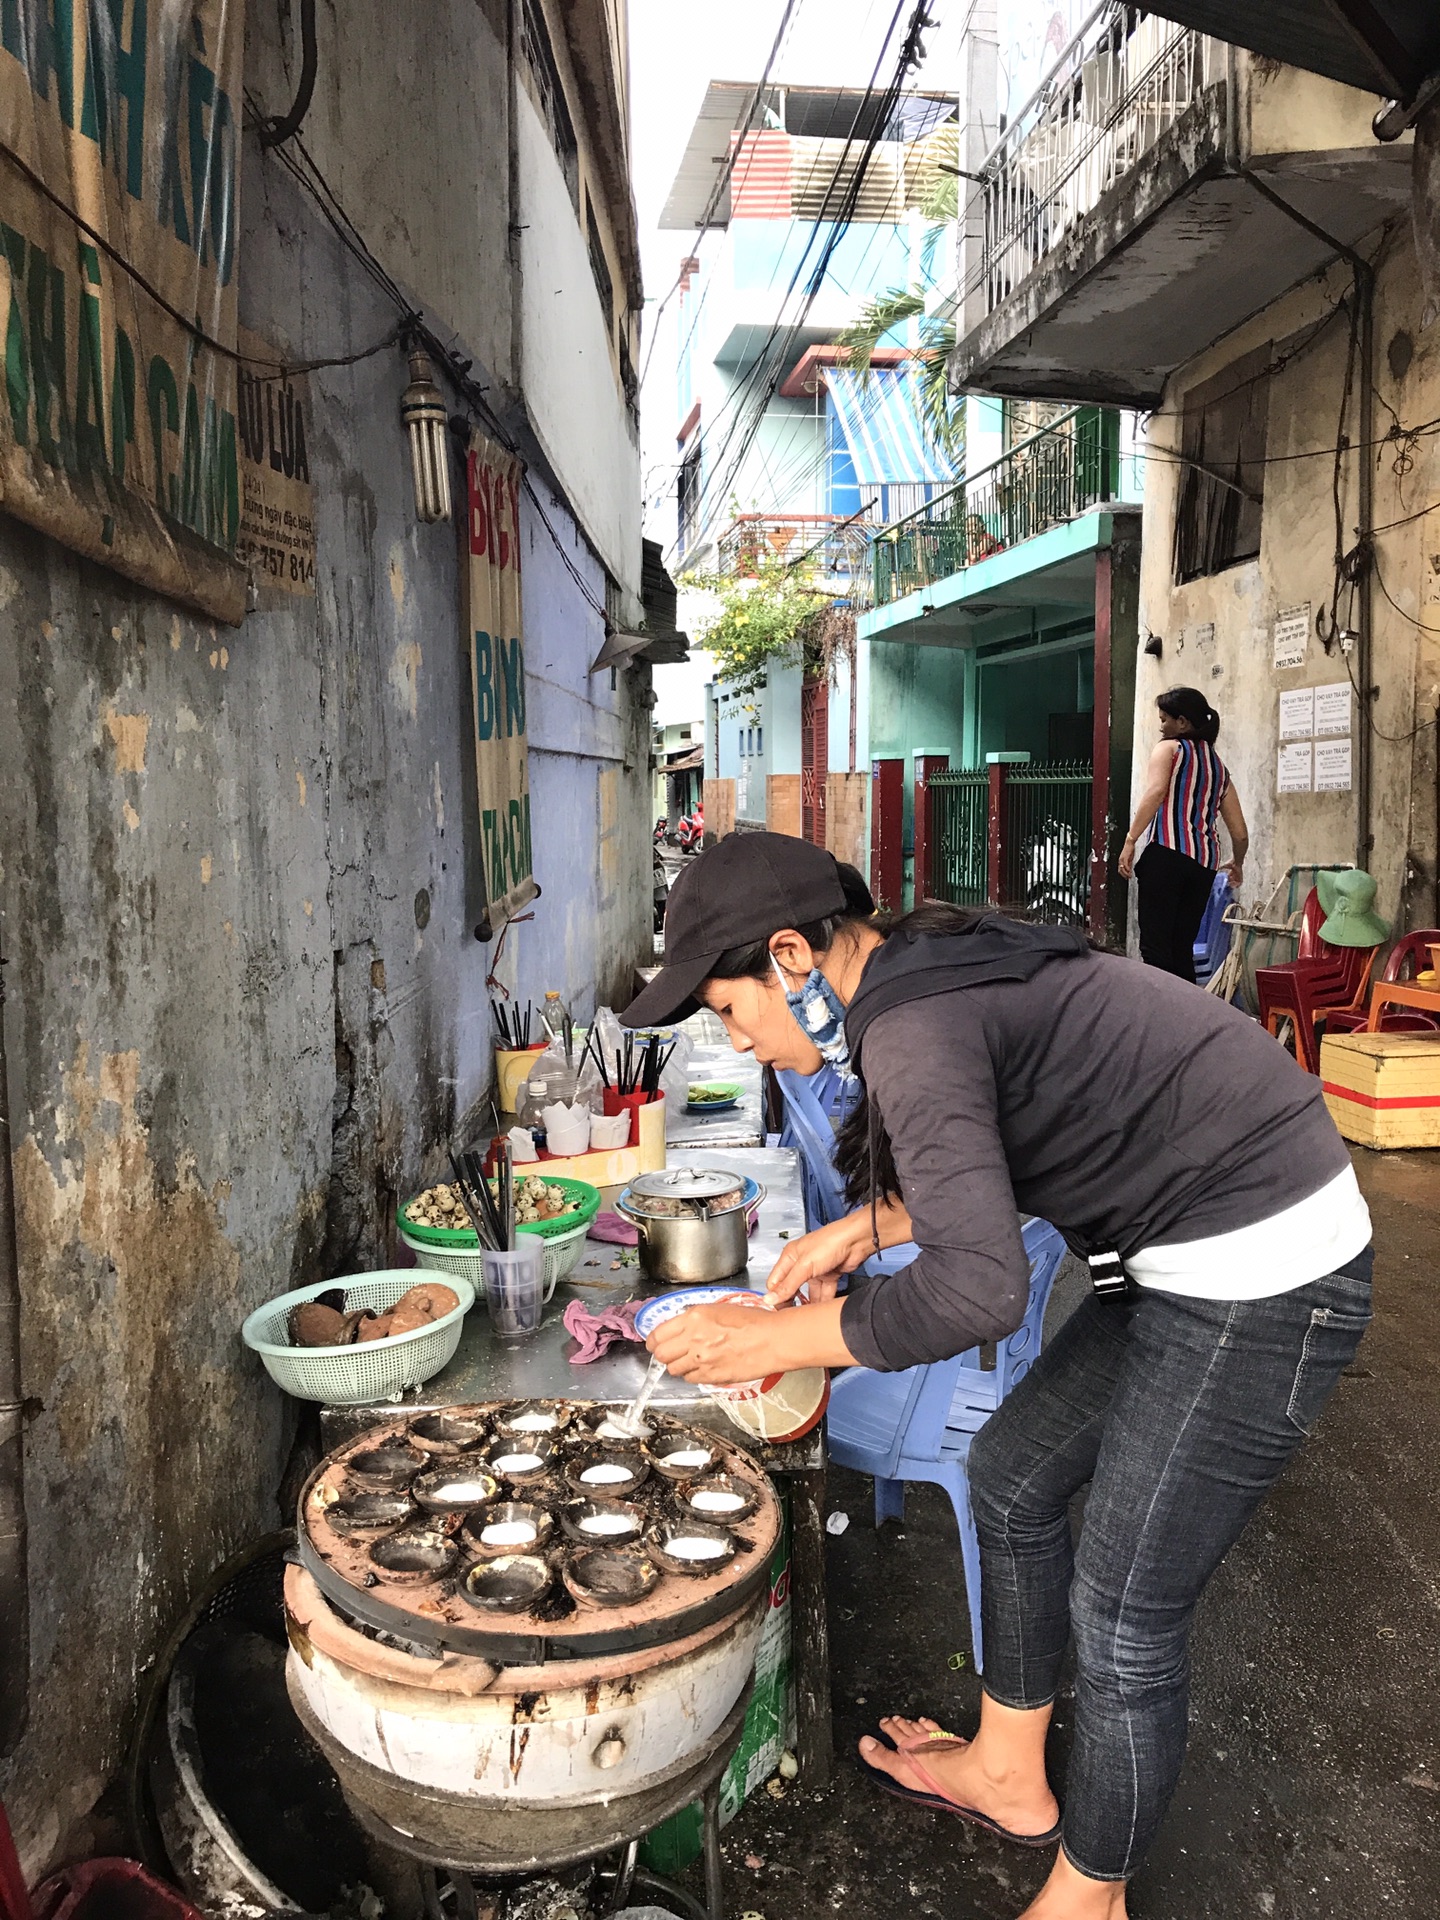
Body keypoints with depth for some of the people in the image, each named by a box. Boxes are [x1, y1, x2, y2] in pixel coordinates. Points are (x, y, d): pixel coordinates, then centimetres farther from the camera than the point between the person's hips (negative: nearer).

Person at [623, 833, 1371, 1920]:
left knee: (1123, 1621, 3)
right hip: (1198, 1257, 10)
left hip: (1259, 1286, -10)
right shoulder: (932, 970, 6)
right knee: (1014, 1476, 19)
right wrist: (869, 1225, 10)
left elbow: (977, 1290, -30)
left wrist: (766, 1343, -18)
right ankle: (1010, 1777, 40)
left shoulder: (911, 1024, -23)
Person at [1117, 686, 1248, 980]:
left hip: (1167, 854, -6)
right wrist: (1237, 863, 42)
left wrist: (1129, 841, -16)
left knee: (1155, 945, -10)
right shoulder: (1219, 767, 25)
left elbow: (1155, 792, -13)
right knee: (1182, 948, 11)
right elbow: (1240, 833, 23)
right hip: (1204, 862, 6)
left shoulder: (1169, 748, 9)